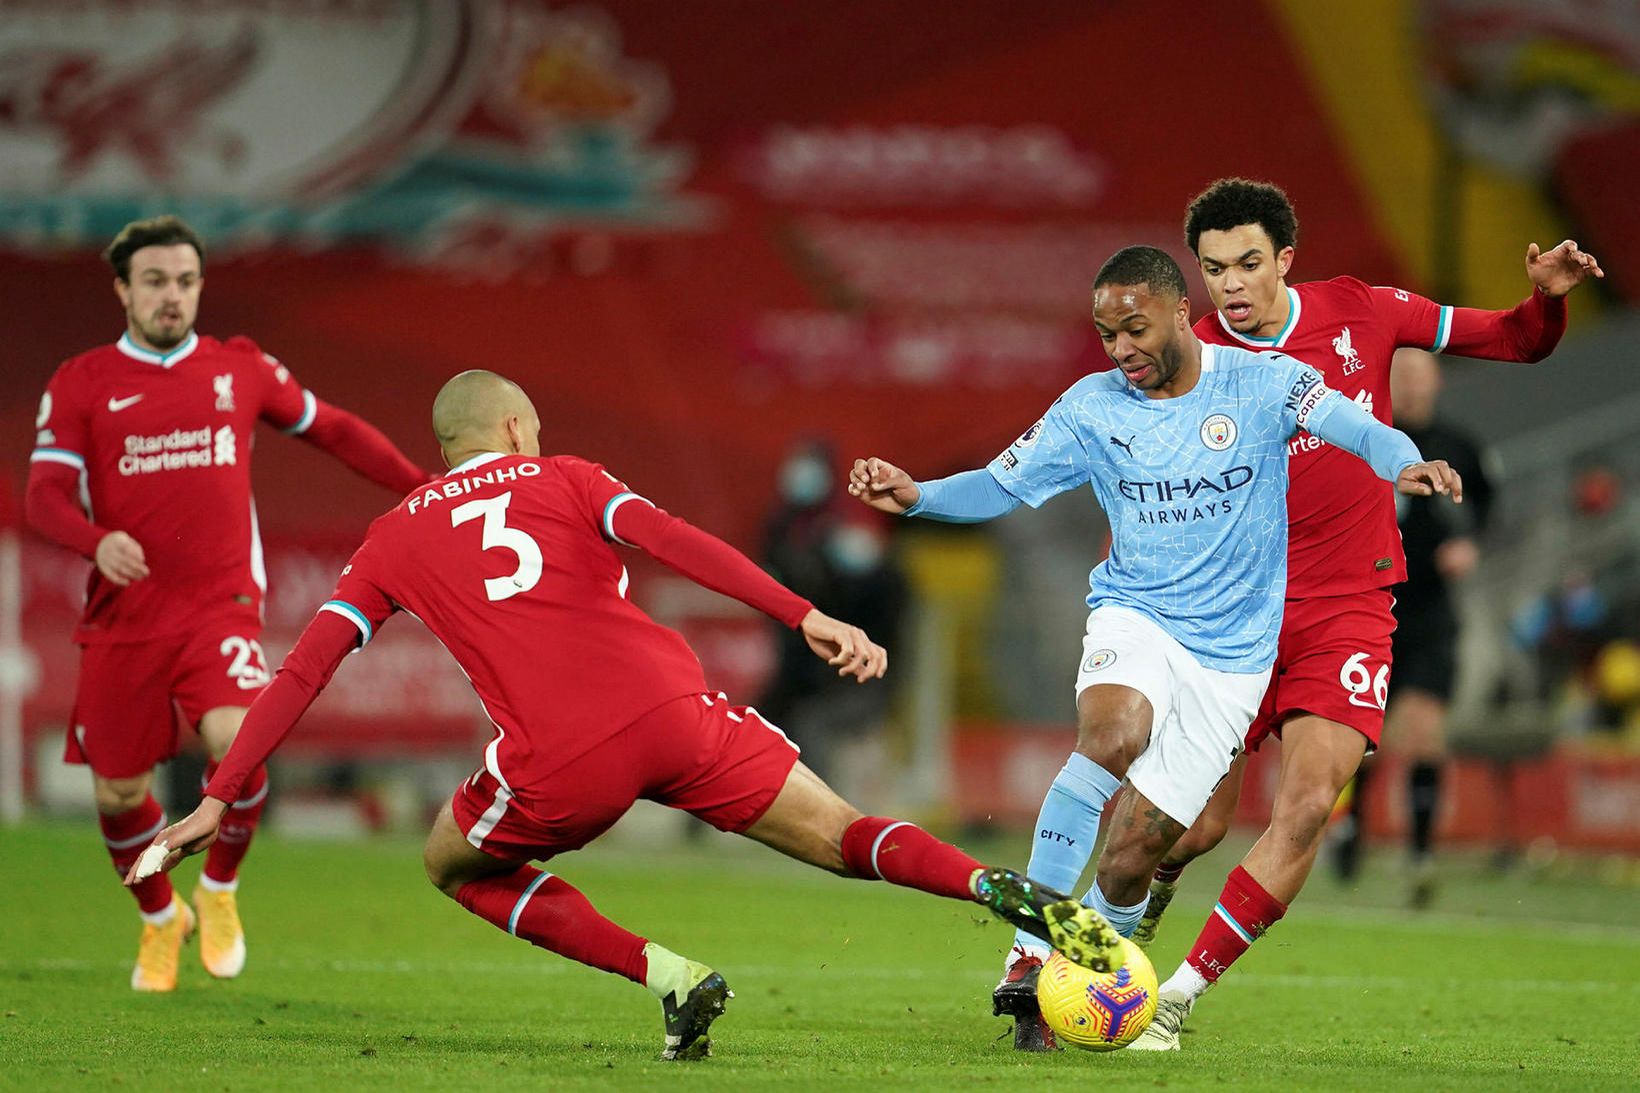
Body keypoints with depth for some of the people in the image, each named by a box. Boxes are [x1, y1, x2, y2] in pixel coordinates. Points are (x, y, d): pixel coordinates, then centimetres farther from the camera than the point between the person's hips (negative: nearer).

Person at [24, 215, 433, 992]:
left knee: (236, 743, -26)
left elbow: (331, 429, 22)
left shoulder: (242, 369, 9)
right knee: (117, 792, 3)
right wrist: (99, 541, -25)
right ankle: (160, 918, 33)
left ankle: (220, 889, 3)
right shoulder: (81, 385, 4)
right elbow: (44, 492, -4)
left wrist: (424, 489, 17)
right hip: (123, 618, 1)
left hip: (219, 606, -1)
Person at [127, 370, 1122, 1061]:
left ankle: (666, 976, 9)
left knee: (455, 864, 27)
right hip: (674, 711, 1)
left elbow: (305, 669, 16)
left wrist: (220, 798, 18)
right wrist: (808, 618, -8)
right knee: (843, 838, 13)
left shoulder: (396, 539, 21)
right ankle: (1010, 891, -15)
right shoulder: (564, 480, 20)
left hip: (558, 766, -1)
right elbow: (673, 540, 1)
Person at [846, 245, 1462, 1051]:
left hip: (1232, 654, 0)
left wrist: (1405, 465, -40)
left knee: (1134, 851, -7)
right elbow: (1001, 486, 6)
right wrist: (916, 496, -13)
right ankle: (1030, 954, -31)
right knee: (1113, 737, -33)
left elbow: (1356, 428, -18)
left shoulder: (1259, 382, -4)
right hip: (1133, 616, 0)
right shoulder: (1092, 407, 2)